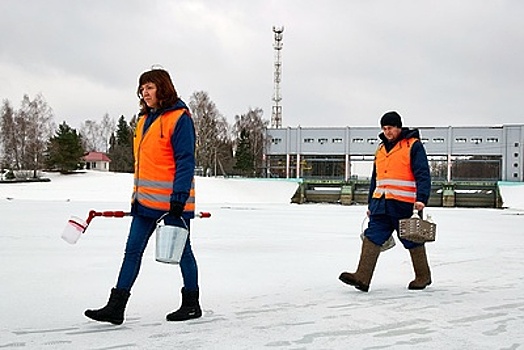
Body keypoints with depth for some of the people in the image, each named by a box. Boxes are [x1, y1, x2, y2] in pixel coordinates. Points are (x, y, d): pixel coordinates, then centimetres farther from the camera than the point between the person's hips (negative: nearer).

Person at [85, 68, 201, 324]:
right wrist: (137, 195, 19)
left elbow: (185, 161, -15)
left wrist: (179, 197, -21)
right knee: (132, 251, 4)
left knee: (181, 251, 5)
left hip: (173, 201, -8)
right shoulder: (144, 120, 15)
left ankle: (192, 304, 21)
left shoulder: (179, 118, -10)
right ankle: (116, 308, 6)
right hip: (146, 201, 8)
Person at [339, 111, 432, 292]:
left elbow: (423, 175, -11)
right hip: (381, 203, 6)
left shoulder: (413, 146, -4)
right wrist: (371, 204, 23)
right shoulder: (381, 149, 18)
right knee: (372, 237, -6)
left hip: (404, 204, -6)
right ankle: (362, 277, -12)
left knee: (412, 241, 5)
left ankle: (423, 277, 23)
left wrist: (421, 199, -23)